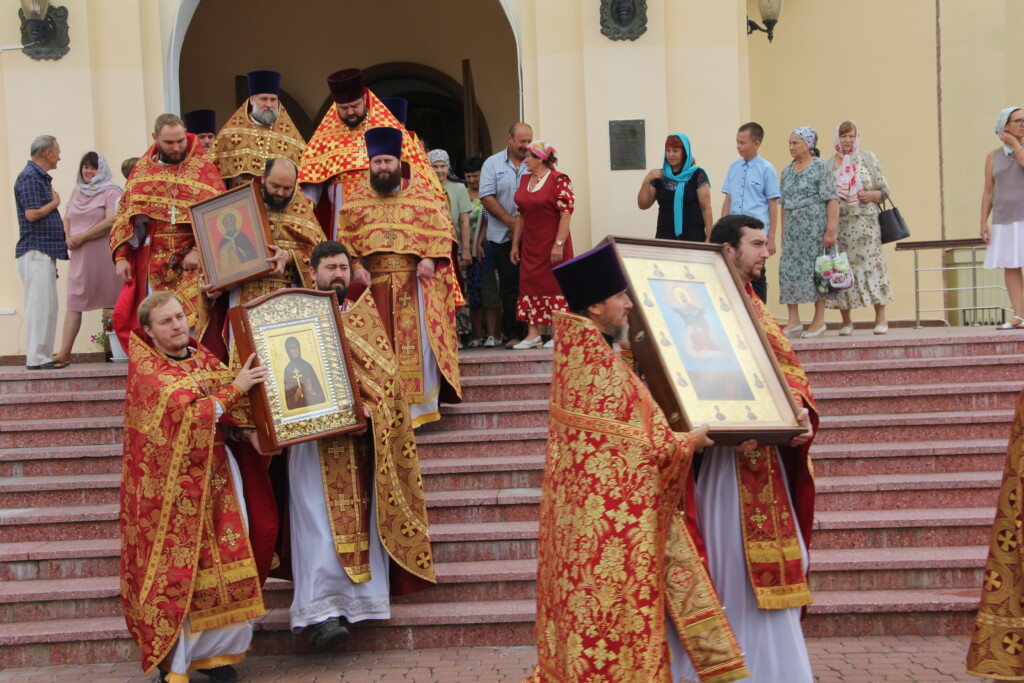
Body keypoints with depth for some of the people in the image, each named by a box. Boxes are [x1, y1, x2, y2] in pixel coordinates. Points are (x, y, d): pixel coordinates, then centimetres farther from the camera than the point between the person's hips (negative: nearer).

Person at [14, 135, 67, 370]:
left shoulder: (41, 177, 20)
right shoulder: (29, 177, -10)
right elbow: (32, 213, -20)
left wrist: (64, 236, 14)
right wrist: (55, 202, -5)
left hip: (45, 251, 10)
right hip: (36, 251, -10)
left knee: (47, 305, 10)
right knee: (40, 304, -9)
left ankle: (43, 356, 15)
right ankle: (36, 358, -7)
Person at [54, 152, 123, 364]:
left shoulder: (110, 192, -2)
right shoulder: (77, 192, 19)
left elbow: (111, 221, -15)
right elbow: (67, 218, 24)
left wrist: (81, 237, -11)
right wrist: (68, 237, 2)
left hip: (104, 255, -6)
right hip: (79, 255, 6)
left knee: (115, 302, -4)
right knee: (74, 302, 3)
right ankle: (64, 352, 2)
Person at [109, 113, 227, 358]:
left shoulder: (203, 168, 1)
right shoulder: (142, 170, 12)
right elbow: (124, 215, 12)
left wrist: (199, 250, -19)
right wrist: (120, 257, 2)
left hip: (191, 262, -3)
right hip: (151, 262, 3)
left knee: (194, 320, -7)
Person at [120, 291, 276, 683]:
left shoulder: (202, 357, 11)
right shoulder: (146, 369, -7)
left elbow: (234, 410, 9)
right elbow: (185, 415, -20)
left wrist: (250, 430, -11)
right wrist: (234, 389, -19)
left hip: (220, 469, 6)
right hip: (178, 479, -5)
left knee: (228, 557, 3)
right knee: (180, 563, -3)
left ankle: (213, 650, 15)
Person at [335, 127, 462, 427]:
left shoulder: (418, 191, 8)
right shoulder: (357, 196, 12)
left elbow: (440, 228, 4)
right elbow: (344, 237, 10)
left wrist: (430, 258, -11)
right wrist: (354, 267, -5)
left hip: (414, 280, -1)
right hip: (373, 281, 2)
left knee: (418, 340, -7)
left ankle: (420, 404, -1)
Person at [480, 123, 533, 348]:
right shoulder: (493, 164, 5)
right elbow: (487, 197, -2)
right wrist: (510, 221, -10)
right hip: (503, 236, -1)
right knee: (510, 284, 1)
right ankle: (513, 333, 6)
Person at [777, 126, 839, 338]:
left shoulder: (820, 167, -3)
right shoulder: (787, 171, 15)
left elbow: (832, 200, -9)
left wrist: (831, 230, -16)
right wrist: (782, 231, 12)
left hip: (814, 228, -6)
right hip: (793, 230, 6)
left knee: (816, 271, -3)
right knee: (788, 271, 0)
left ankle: (819, 321, 5)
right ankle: (793, 322, 6)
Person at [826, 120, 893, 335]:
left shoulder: (868, 159, 9)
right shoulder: (830, 164, 10)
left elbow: (884, 189, 10)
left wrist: (871, 195, -10)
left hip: (866, 221, -1)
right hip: (840, 223, 1)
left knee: (871, 263, -5)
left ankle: (880, 319, 1)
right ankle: (846, 321, 7)